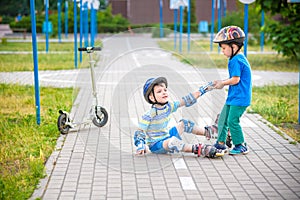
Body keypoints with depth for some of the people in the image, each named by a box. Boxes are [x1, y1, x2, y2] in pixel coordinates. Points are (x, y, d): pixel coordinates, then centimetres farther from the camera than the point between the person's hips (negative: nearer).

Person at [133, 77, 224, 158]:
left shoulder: (169, 106, -4)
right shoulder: (149, 115, -24)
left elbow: (186, 101, 0)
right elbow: (139, 132, -21)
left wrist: (202, 90, -1)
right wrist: (141, 145, -37)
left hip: (166, 137, 8)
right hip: (155, 145, -8)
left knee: (183, 124, 16)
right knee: (172, 141, -38)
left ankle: (207, 132, 33)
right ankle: (198, 149, -36)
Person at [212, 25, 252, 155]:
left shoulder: (236, 61, -19)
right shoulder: (238, 59, 13)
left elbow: (235, 79, -22)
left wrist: (223, 83, -7)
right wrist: (221, 82, 9)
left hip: (239, 98, -10)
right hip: (233, 97, 10)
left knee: (232, 121, -6)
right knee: (223, 119, 14)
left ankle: (241, 146, 5)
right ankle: (221, 143, 24)